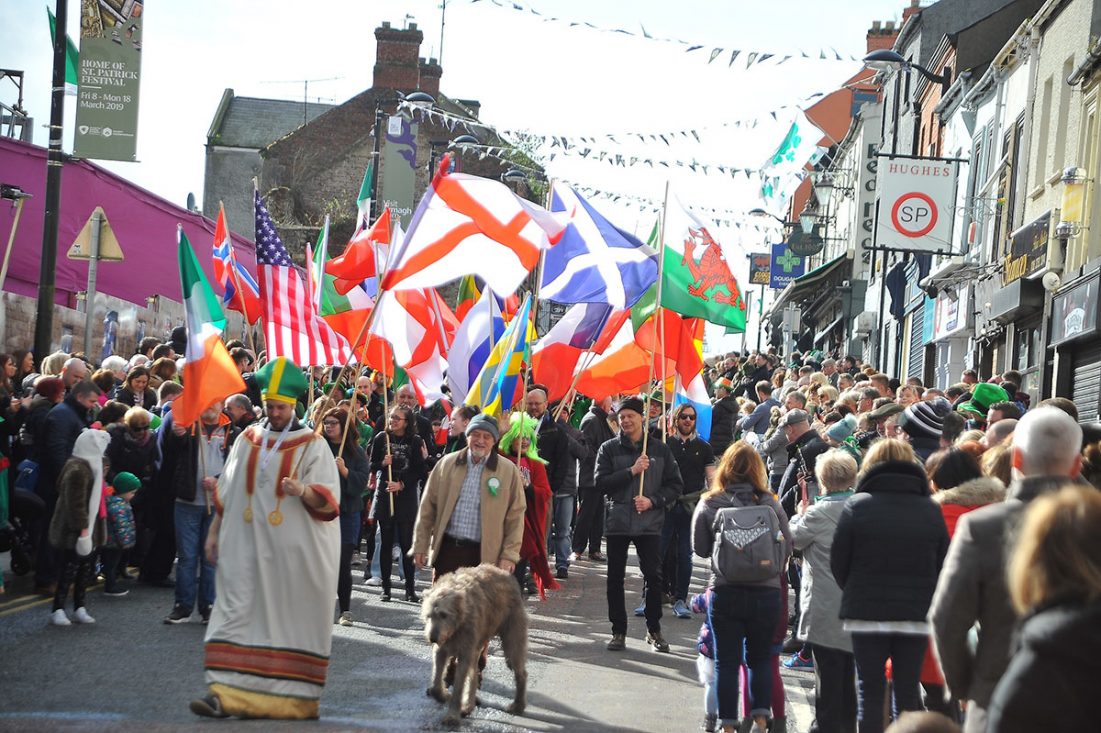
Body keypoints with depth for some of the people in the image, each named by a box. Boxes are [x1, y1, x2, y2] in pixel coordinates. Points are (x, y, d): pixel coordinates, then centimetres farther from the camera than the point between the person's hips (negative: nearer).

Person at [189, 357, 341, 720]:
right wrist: (213, 532, 13)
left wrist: (303, 491, -27)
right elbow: (226, 492, 16)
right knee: (237, 612, -4)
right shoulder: (248, 439, 11)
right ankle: (226, 692, -7)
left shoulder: (312, 444, -1)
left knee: (291, 617, 2)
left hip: (293, 549, -3)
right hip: (246, 544, 3)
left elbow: (329, 499, -8)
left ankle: (292, 693, 11)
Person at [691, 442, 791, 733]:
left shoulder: (709, 505, -6)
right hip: (766, 592, 1)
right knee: (761, 658, 17)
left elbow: (700, 548, 4)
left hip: (725, 592, -1)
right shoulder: (770, 504, -5)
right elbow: (787, 547, 2)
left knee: (727, 662, 8)